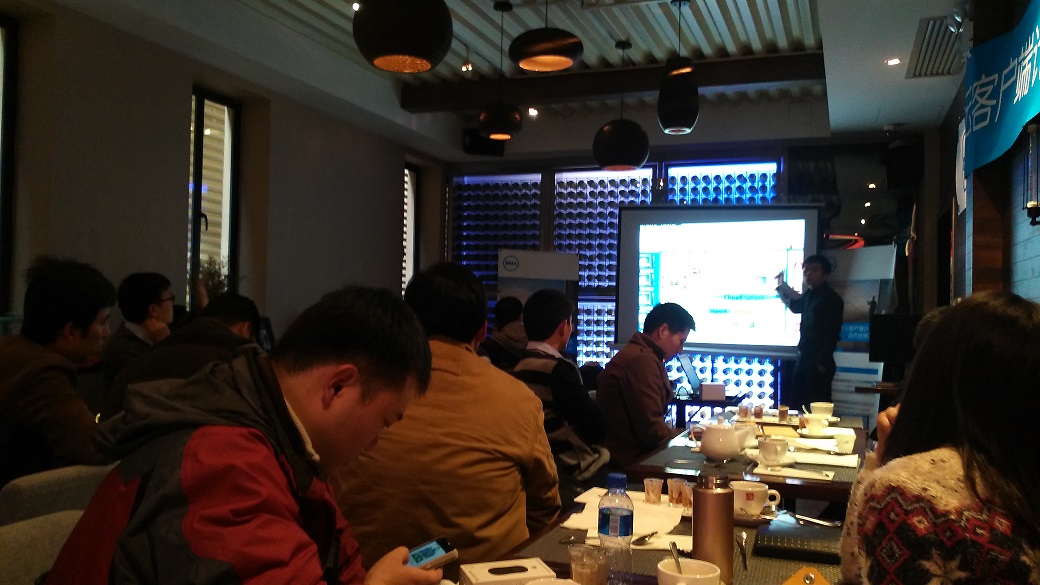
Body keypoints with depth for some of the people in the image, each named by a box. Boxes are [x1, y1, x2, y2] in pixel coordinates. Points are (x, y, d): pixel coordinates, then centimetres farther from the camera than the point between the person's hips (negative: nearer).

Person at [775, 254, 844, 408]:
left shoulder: (831, 299, -12)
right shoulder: (809, 295, 14)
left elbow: (832, 333, -17)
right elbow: (795, 306, 37)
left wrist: (822, 362, -19)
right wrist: (781, 286, 28)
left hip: (819, 362, -9)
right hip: (804, 358, 9)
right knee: (793, 401, 13)